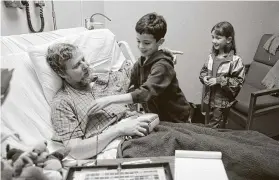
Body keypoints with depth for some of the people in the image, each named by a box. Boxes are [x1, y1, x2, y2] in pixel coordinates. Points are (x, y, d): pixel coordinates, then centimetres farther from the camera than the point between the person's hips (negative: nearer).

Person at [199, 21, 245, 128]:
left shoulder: (235, 60, -18)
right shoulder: (211, 57, -1)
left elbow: (238, 82, -19)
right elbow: (204, 70, 13)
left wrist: (219, 80, -24)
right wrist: (204, 78, -8)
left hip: (222, 102, -5)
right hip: (209, 98, 6)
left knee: (215, 128, 6)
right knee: (208, 124, 23)